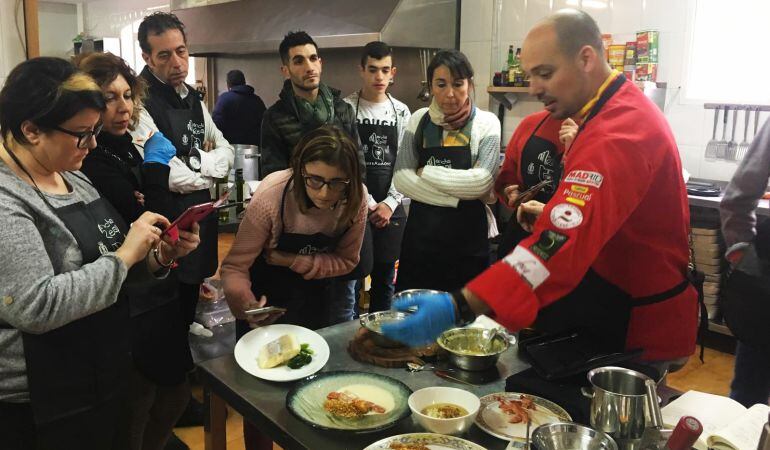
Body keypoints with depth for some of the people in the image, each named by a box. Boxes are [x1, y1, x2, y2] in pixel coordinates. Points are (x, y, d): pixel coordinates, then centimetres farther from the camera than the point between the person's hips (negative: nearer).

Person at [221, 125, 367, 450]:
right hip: (264, 291, -3)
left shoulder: (356, 199, -24)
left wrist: (298, 261, -26)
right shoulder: (272, 194, -33)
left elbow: (346, 260, -12)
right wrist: (246, 304, -46)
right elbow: (235, 265, -27)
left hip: (310, 294, 3)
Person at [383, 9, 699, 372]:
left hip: (640, 329, -9)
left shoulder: (619, 135, -28)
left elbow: (563, 244, -42)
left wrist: (459, 307, -49)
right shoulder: (620, 108, 6)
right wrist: (551, 214, 3)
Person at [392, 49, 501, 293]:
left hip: (467, 237, -2)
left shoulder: (486, 123, -3)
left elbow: (482, 181, -16)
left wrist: (426, 172, -9)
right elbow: (401, 178, -5)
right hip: (420, 234, 2)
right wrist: (456, 198, -13)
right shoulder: (419, 119, 4)